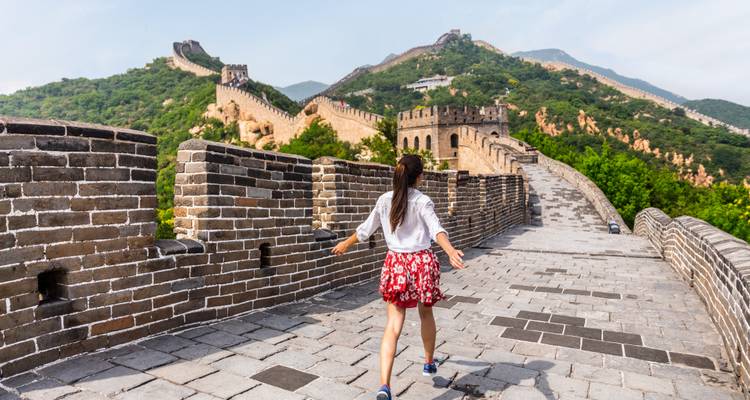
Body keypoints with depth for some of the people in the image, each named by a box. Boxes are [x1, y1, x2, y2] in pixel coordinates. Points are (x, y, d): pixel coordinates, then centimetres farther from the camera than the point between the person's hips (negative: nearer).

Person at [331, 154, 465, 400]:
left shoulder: (384, 200, 3)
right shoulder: (422, 202, -8)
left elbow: (365, 229, 13)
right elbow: (436, 230, -27)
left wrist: (345, 244, 29)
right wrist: (451, 251, -42)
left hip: (396, 263, 2)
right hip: (422, 262, -1)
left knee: (393, 325, -1)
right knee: (426, 314, 23)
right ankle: (429, 363, 44)